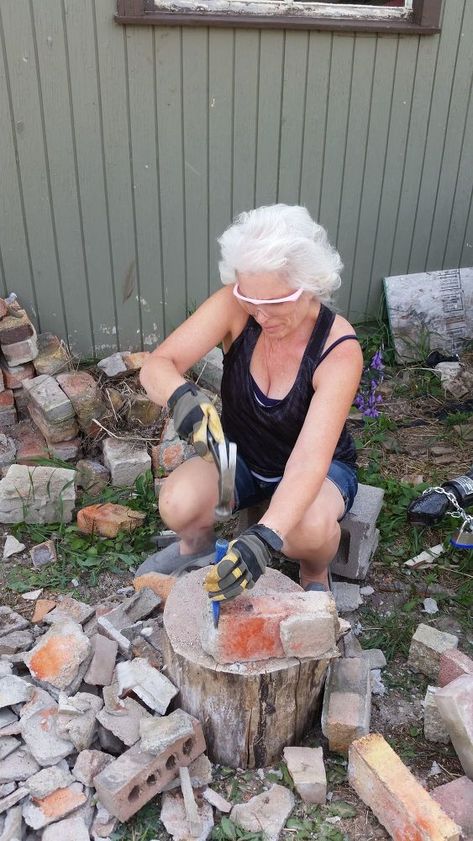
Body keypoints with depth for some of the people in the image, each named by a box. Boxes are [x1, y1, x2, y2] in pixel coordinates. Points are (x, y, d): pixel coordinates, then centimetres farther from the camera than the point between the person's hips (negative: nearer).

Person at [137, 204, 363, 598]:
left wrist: (264, 537, -52)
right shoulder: (235, 306, -22)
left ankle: (315, 573, 4)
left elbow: (309, 459, -38)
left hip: (317, 469, -2)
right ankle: (197, 546, 12)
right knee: (177, 503, -27)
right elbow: (156, 366, -25)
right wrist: (183, 397, -50)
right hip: (240, 454, 3)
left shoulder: (339, 350, -29)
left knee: (308, 527, -36)